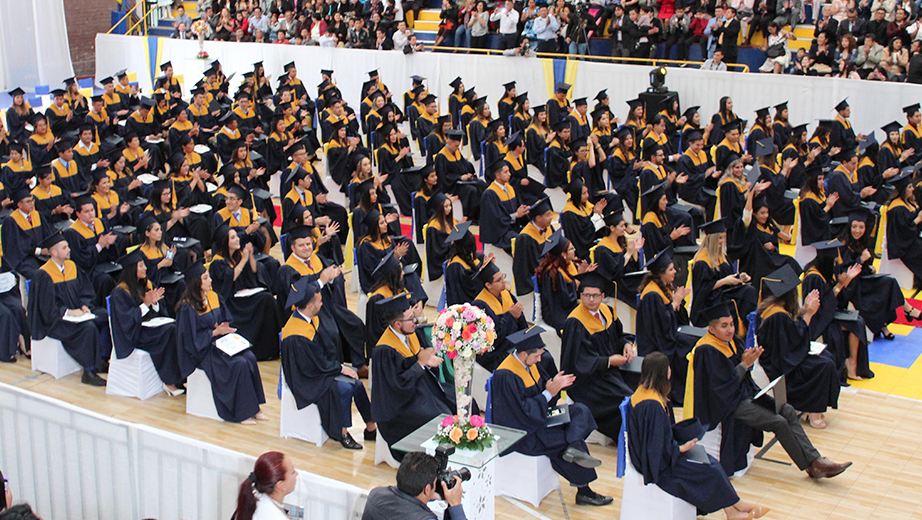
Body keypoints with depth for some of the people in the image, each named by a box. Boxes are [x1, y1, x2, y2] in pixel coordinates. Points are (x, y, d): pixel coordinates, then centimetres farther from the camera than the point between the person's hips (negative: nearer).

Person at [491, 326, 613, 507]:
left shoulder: (529, 363, 2)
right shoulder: (506, 375, -25)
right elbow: (523, 412, -25)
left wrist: (554, 385, -11)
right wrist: (549, 393, -22)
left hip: (537, 416, 9)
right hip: (522, 433, -9)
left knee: (580, 410, -5)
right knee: (568, 439, -16)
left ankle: (574, 448, -29)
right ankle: (583, 491, -3)